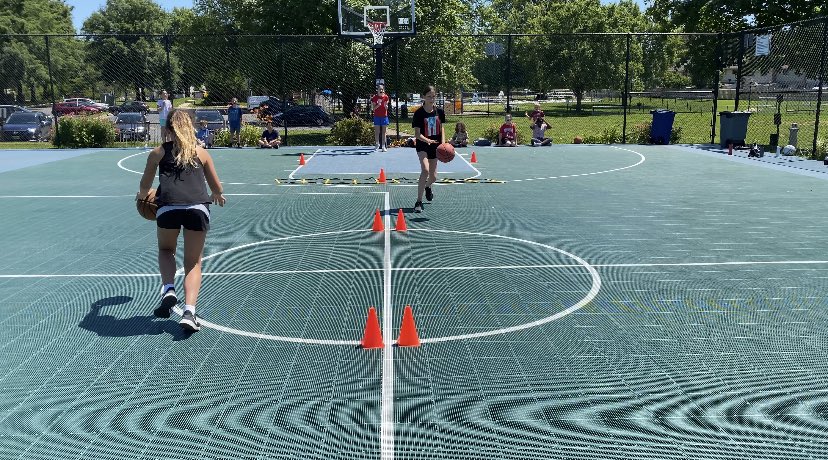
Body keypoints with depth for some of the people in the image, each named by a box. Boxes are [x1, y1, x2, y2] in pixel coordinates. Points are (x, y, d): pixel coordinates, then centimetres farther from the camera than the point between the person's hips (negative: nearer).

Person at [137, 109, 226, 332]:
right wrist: (217, 197, 45)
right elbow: (217, 187, 22)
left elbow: (145, 185, 24)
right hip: (198, 208, 0)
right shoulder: (201, 152, 18)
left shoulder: (158, 152, 16)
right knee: (193, 263, 12)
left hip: (168, 208, 0)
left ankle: (168, 289, 4)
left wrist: (142, 196, 47)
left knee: (165, 250, 28)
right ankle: (189, 312, -3)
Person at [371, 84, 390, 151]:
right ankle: (377, 144, 14)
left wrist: (385, 106, -19)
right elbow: (373, 108, -5)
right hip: (377, 116, -1)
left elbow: (386, 108, 2)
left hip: (384, 116, 1)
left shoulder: (386, 97, 0)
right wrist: (378, 105, -21)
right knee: (377, 131, 3)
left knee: (383, 132, 2)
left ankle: (383, 146, 3)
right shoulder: (375, 97, -3)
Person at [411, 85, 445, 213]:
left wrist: (443, 143, -4)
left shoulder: (439, 112, 1)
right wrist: (427, 140, -33)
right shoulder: (419, 113, -12)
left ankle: (428, 186, 49)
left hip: (435, 146, 5)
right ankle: (419, 202, -21)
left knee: (433, 177, 9)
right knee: (425, 170, -28)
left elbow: (441, 129, 10)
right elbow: (417, 134, -15)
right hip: (422, 145, -5)